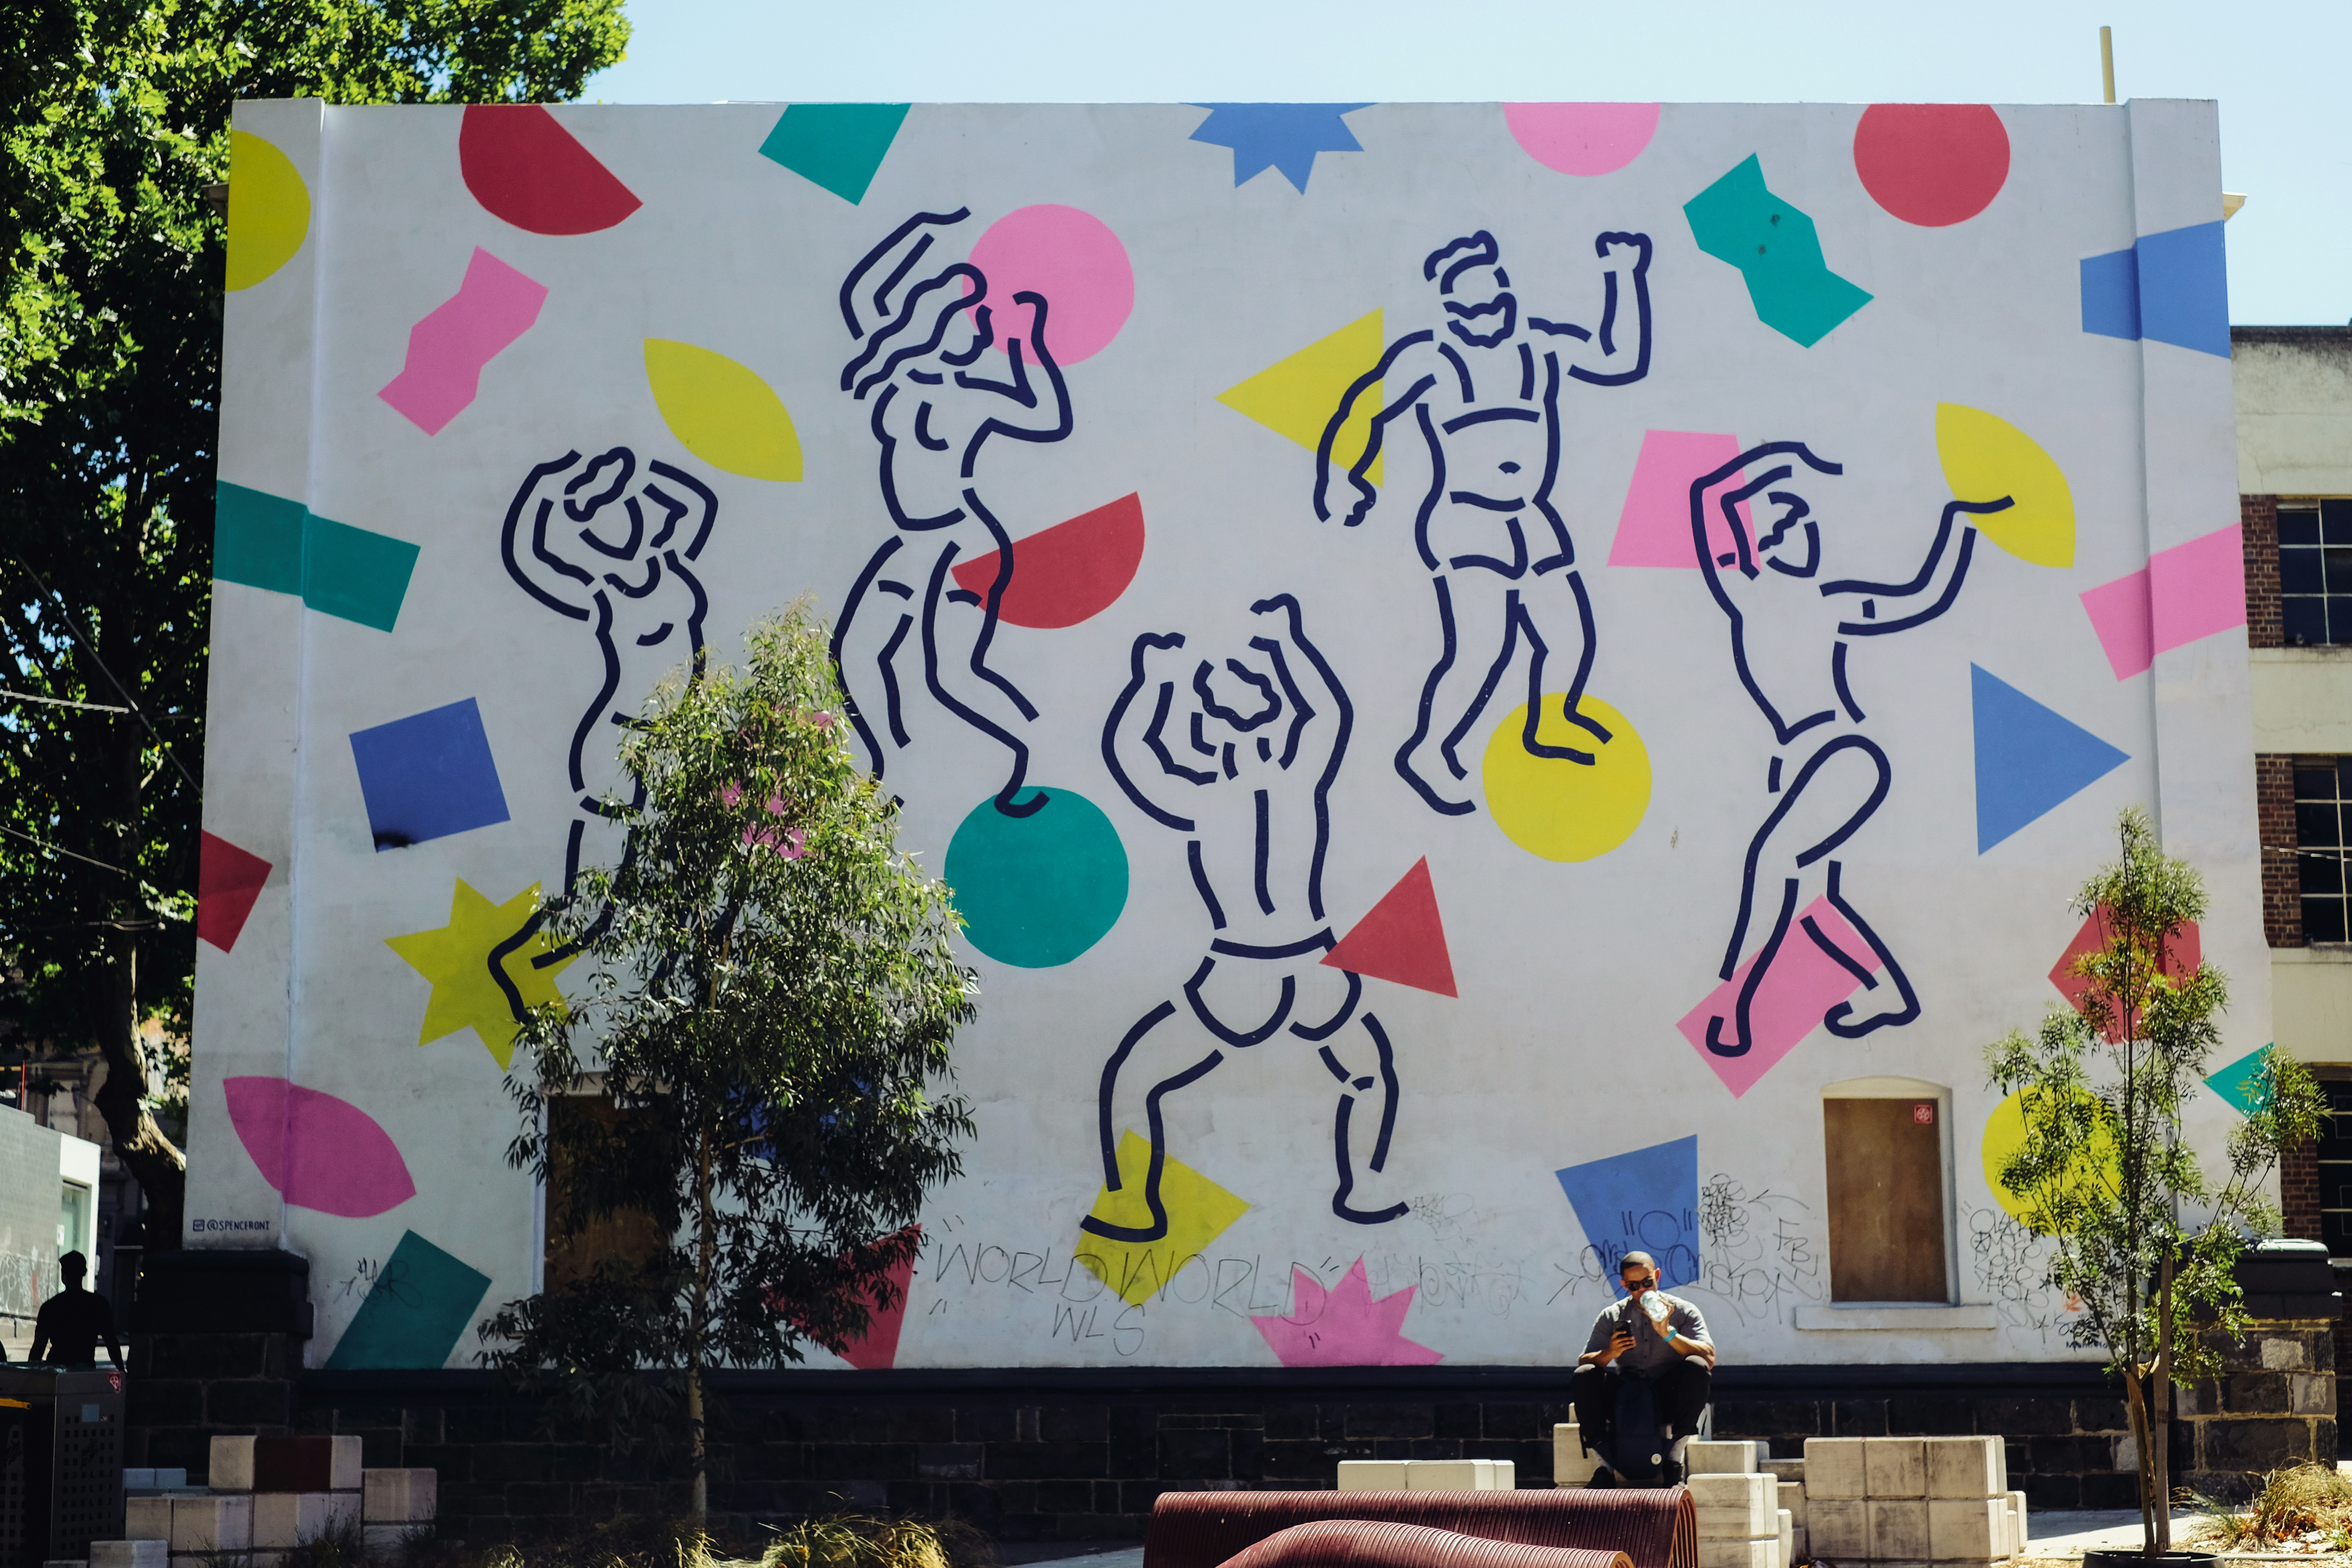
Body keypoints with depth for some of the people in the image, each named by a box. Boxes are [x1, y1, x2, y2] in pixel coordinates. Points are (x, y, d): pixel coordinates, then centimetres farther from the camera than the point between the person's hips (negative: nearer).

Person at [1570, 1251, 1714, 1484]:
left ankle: (1677, 1446, -28)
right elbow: (1583, 1363, 2)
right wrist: (1609, 1354, -19)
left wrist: (1668, 1333, -19)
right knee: (1582, 1376, -23)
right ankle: (1601, 1452, -23)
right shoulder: (1611, 1317, 11)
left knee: (1697, 1367, -30)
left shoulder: (1683, 1311, 5)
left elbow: (1709, 1359, -9)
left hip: (1669, 1399, -1)